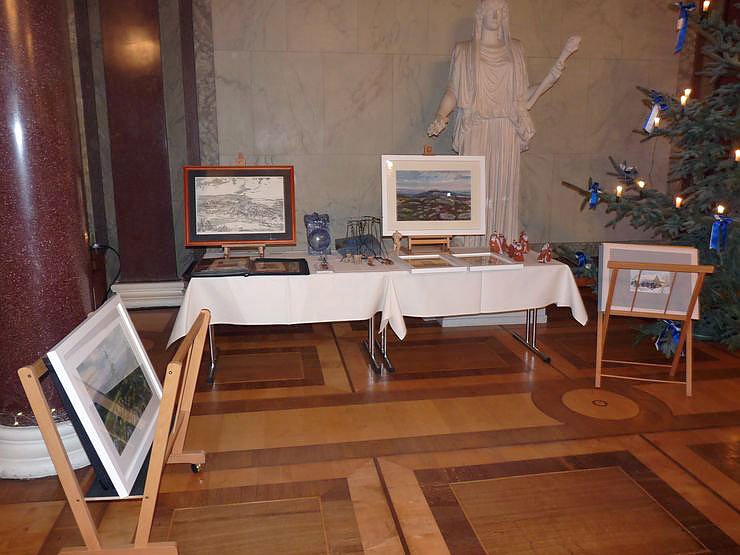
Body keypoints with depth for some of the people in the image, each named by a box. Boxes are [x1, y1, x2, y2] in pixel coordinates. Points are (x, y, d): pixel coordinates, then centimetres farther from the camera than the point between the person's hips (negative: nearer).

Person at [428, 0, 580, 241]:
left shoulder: (515, 49, 16)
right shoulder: (464, 50, 11)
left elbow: (526, 97, 11)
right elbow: (452, 92, 6)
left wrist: (563, 56, 10)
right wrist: (440, 119, -14)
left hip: (507, 133, 2)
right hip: (476, 133, -2)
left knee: (504, 190, 0)